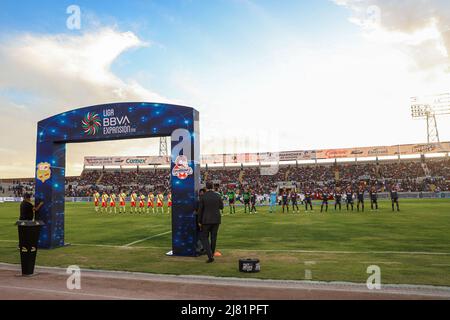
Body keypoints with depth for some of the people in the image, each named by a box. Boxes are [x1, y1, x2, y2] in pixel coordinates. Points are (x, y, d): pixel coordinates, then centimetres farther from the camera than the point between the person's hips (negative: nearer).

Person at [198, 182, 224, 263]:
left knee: (204, 237, 7)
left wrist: (199, 221, 1)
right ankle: (212, 254, 23)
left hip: (206, 220, -3)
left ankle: (210, 256, -8)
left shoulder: (203, 197, -10)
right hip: (216, 219, 3)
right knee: (213, 237, 14)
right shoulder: (217, 196, -2)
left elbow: (200, 210, -7)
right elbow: (221, 207, 10)